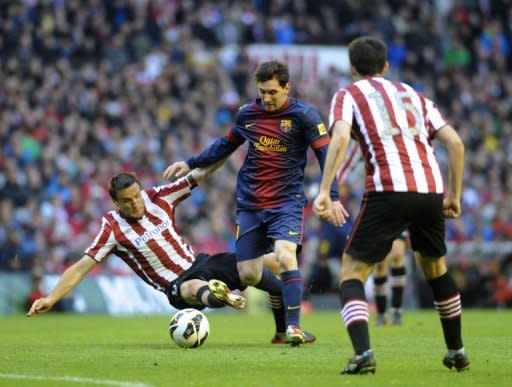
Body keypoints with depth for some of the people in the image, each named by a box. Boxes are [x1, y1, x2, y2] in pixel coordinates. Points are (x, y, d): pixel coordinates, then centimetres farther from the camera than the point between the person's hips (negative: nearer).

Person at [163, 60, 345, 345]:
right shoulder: (247, 113, 6)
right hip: (250, 204, 5)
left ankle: (294, 325, -18)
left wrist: (332, 197, -17)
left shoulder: (303, 115, -8)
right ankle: (287, 295, 32)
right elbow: (226, 145, 22)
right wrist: (190, 164, 18)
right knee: (248, 274, 3)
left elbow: (326, 153, -8)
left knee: (285, 256, -28)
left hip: (287, 202, -5)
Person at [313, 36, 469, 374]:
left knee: (352, 272, 4)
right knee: (436, 267, 28)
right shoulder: (413, 95, 26)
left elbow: (340, 138, -7)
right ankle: (457, 352, 34)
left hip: (389, 189, -4)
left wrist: (324, 191, -11)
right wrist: (454, 194, 22)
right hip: (431, 190, 4)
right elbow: (455, 143, 16)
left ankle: (363, 353, -18)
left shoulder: (348, 95, 14)